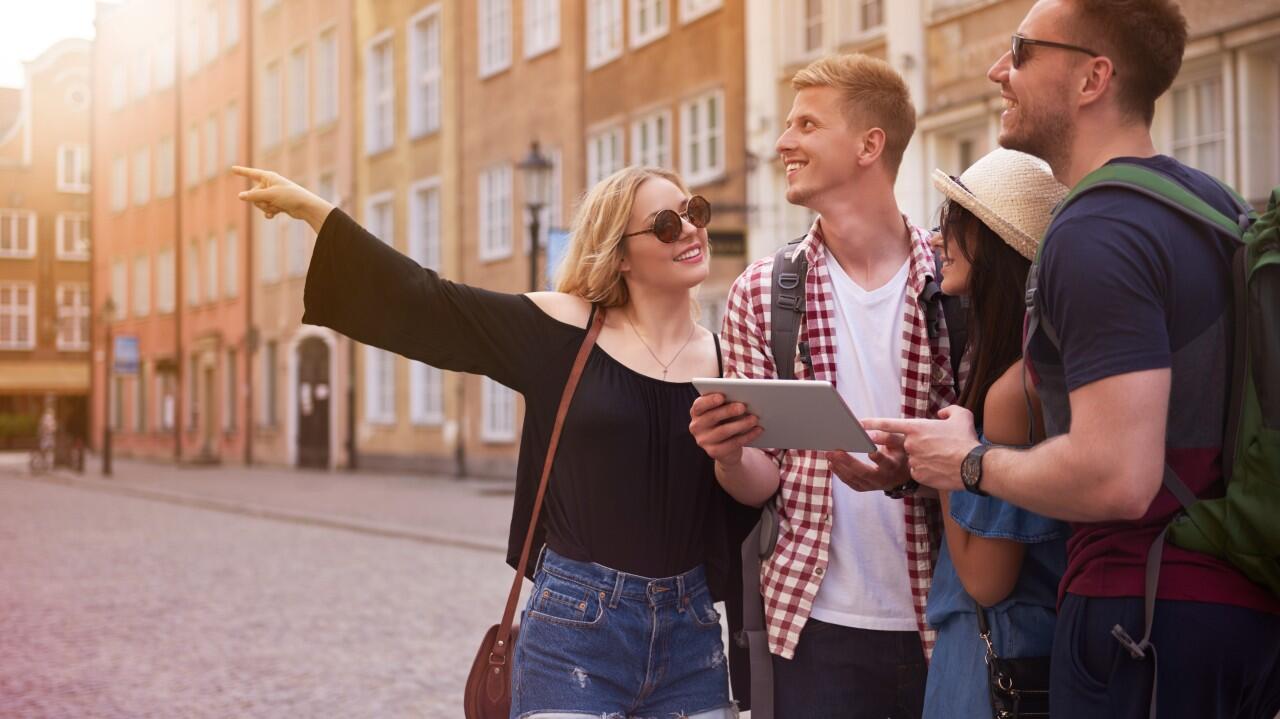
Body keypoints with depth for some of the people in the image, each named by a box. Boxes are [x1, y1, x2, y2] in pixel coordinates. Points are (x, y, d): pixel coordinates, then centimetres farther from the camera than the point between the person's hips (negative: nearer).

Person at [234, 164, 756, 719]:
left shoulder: (725, 359, 5)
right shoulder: (564, 330, -2)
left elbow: (749, 512, 8)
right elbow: (426, 304, -1)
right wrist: (312, 208, 0)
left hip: (690, 636, 3)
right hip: (575, 627, -3)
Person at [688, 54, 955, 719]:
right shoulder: (761, 294, 2)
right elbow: (758, 482, 5)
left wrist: (908, 470, -21)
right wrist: (729, 456, -17)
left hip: (942, 620, -1)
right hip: (817, 622, 1)